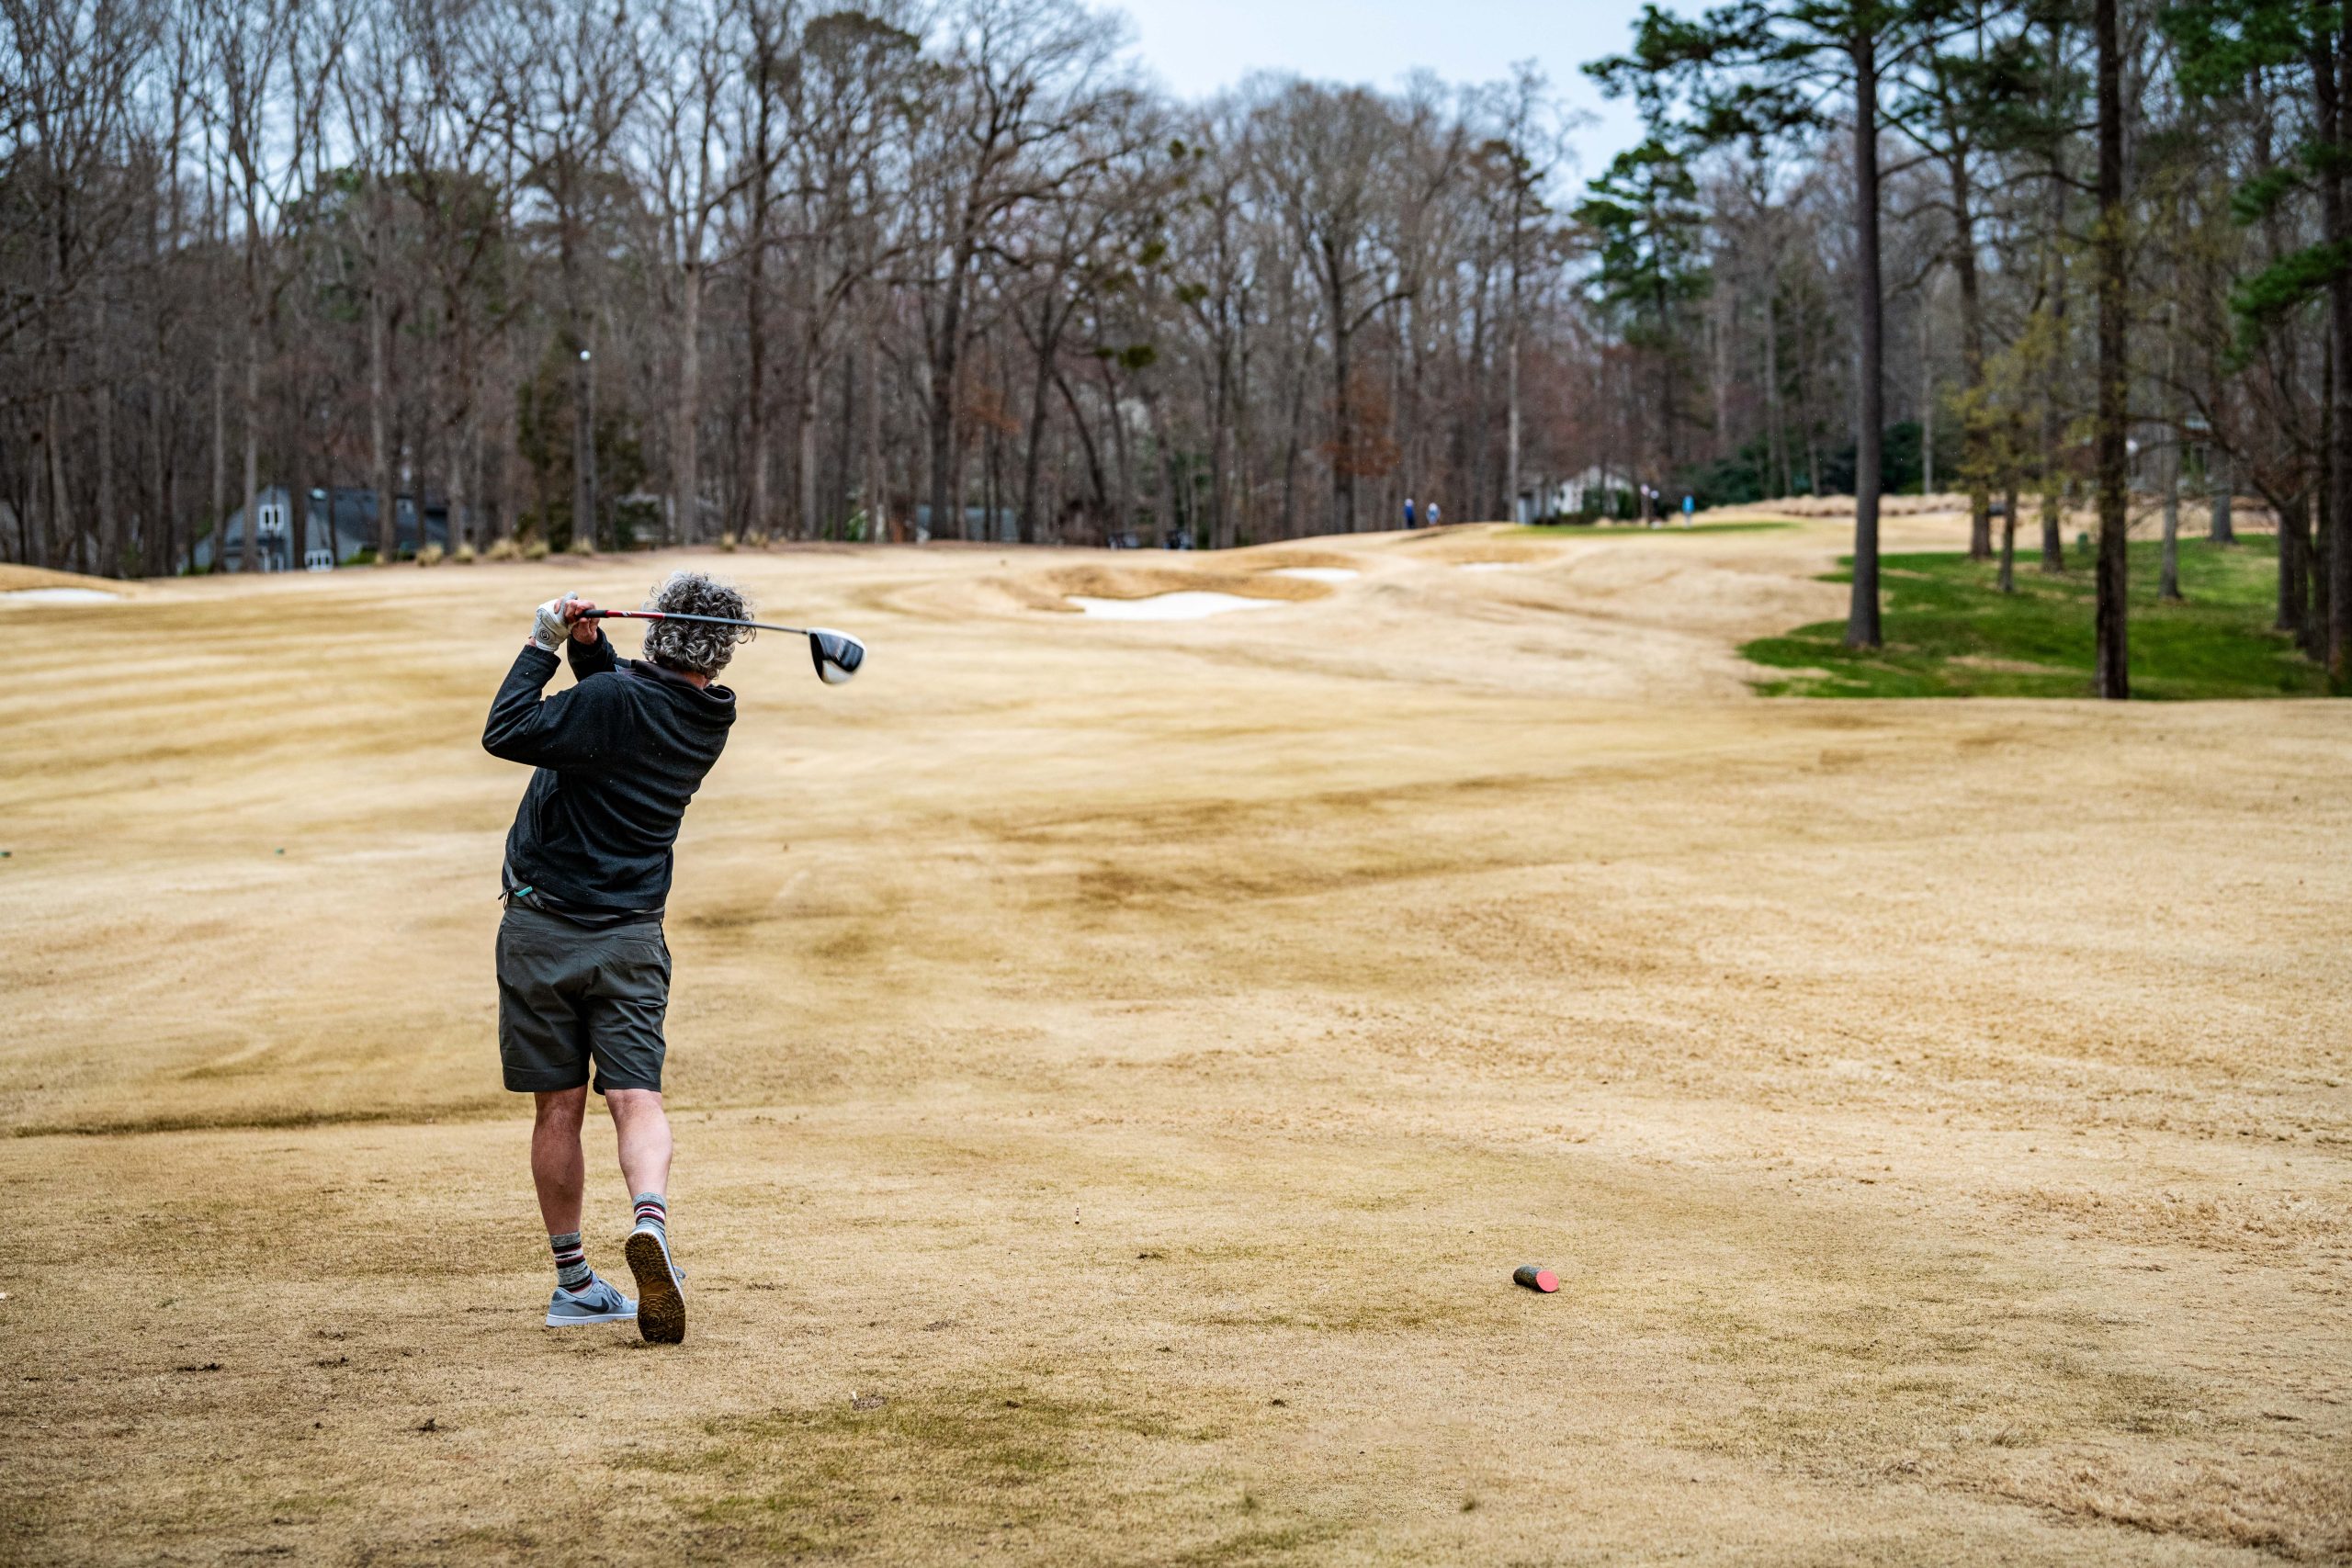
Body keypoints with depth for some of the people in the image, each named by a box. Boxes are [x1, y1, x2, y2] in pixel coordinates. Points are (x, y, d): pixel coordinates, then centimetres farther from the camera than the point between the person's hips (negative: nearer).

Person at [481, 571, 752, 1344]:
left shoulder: (612, 701, -16)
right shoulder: (710, 717, 5)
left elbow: (505, 731, -16)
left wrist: (542, 645, -9)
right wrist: (587, 645, -4)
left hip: (543, 927, -3)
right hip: (630, 936, 3)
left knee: (559, 1106, 6)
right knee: (637, 1099, -4)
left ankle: (573, 1281, 14)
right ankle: (650, 1220, -33)